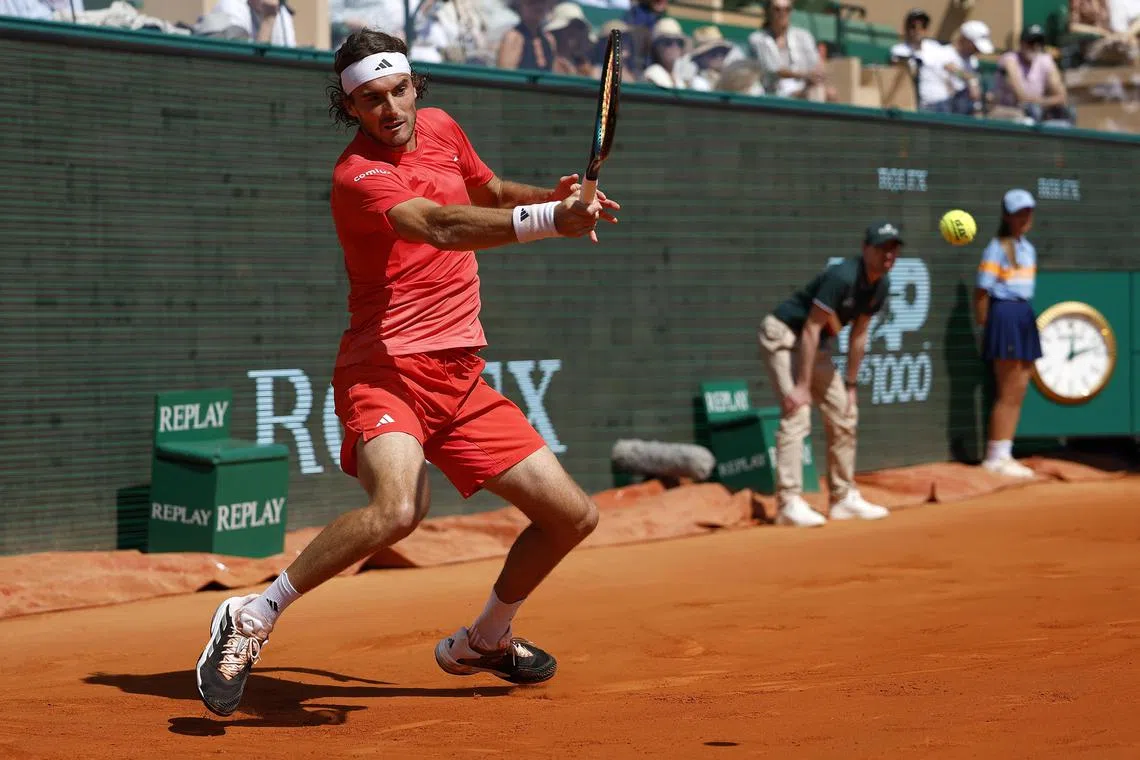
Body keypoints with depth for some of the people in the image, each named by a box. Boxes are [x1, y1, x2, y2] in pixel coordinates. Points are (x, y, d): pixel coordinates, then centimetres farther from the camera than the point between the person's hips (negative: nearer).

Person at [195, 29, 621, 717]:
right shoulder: (359, 176, -16)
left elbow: (491, 190, 31)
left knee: (573, 515, 6)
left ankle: (483, 640, 31)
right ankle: (253, 617, -16)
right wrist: (549, 220, -47)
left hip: (461, 376, 8)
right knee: (398, 509, -35)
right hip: (389, 370, -8)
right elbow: (442, 227, -34)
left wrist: (550, 195, 11)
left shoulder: (440, 128, 9)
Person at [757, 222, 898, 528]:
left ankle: (844, 498, 20)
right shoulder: (842, 277, -29)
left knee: (844, 415, 10)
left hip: (816, 345, 9)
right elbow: (811, 329, -28)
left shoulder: (881, 284, -3)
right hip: (783, 333, -9)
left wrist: (850, 385, 7)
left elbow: (858, 335, 6)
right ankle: (789, 503, -24)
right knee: (797, 414, -20)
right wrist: (802, 386, -29)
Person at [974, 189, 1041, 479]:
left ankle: (1003, 455, 15)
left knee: (1019, 390, 9)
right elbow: (982, 291, -12)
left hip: (1025, 316, 8)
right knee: (1008, 392, -5)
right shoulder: (997, 248, -9)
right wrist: (984, 325, -11)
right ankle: (996, 457, 1)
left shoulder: (1028, 248, 15)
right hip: (1005, 316, -8)